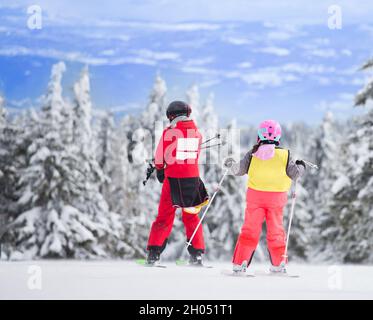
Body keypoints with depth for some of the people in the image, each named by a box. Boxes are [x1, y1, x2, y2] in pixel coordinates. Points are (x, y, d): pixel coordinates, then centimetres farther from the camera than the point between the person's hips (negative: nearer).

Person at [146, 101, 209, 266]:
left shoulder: (169, 131, -9)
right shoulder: (197, 132, 3)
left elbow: (160, 156, 1)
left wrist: (159, 169, 19)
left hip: (173, 178, -3)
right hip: (193, 178, 3)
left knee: (165, 215, 5)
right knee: (191, 217, 14)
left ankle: (154, 253, 2)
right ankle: (196, 254, 11)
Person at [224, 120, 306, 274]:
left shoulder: (253, 153, -3)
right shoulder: (284, 155, -4)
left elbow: (240, 170, -1)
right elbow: (295, 174, 0)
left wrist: (231, 164, 16)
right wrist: (301, 167, 20)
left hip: (255, 196, 0)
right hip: (276, 198, 0)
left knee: (250, 229, 4)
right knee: (276, 231, 12)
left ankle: (240, 263, 1)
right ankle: (278, 264, 15)